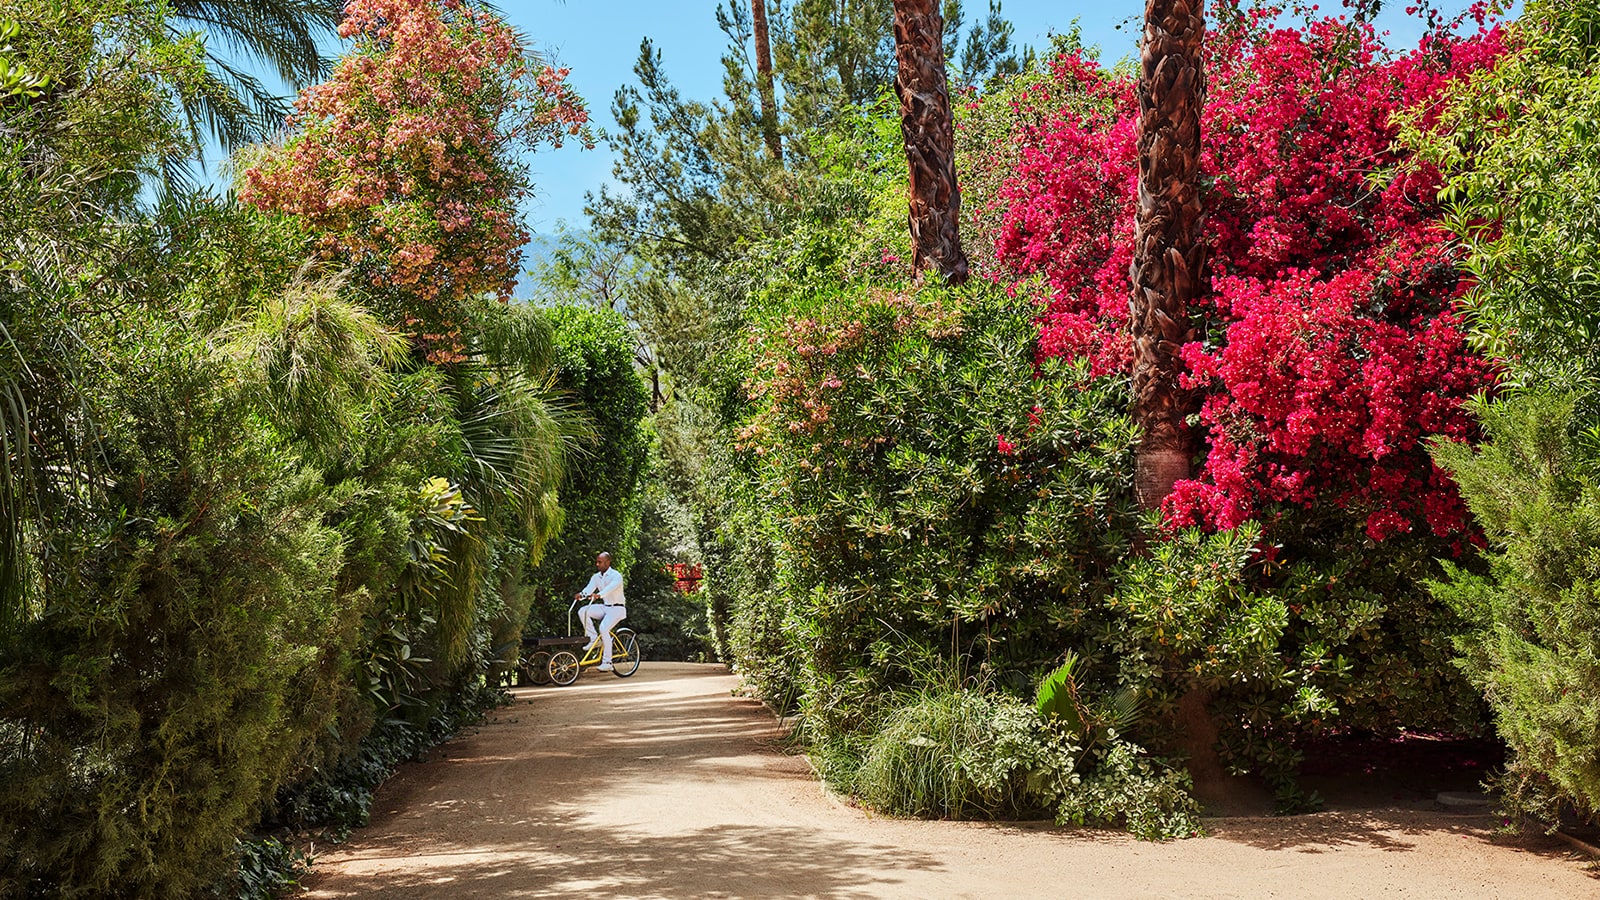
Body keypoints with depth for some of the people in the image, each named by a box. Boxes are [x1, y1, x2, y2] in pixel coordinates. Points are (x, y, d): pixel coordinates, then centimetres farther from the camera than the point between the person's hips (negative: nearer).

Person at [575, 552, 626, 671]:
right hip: (604, 607, 7)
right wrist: (581, 594, -33)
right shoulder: (596, 577, 6)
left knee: (604, 628, -28)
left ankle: (607, 662, -22)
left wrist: (599, 595, -53)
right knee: (583, 611, -18)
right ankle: (594, 639, -9)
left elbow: (611, 587, -34)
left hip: (617, 608, -7)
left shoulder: (616, 576, -14)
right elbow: (589, 587, -10)